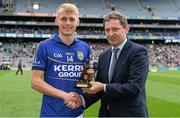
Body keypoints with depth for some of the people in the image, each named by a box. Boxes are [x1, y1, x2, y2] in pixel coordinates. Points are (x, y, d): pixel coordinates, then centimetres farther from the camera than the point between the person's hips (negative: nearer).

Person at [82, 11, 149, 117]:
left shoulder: (138, 52, -13)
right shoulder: (103, 56, 8)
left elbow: (135, 87, -22)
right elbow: (99, 87, 7)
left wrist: (104, 87, -23)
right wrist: (84, 99, -10)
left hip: (130, 113, -6)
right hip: (106, 113, 6)